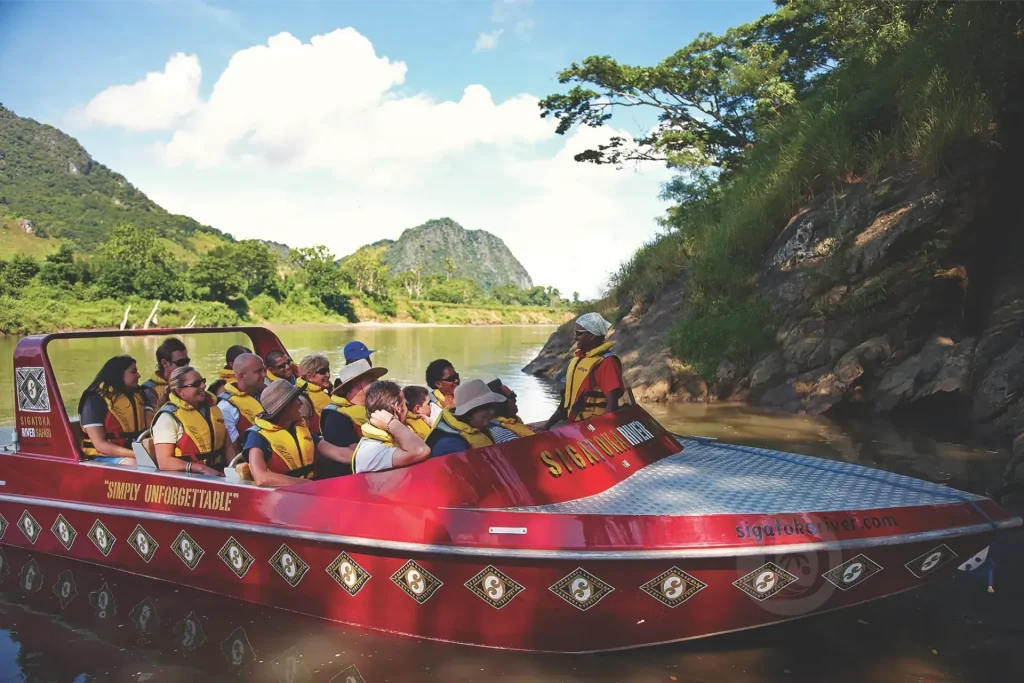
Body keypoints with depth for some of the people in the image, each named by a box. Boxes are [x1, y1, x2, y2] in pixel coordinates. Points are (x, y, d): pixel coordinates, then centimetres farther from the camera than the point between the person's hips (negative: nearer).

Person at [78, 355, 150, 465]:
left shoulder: (139, 394, 13)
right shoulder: (96, 400, -5)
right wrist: (136, 454, -24)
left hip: (139, 451, 5)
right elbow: (99, 444, -13)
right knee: (133, 465, -35)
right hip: (107, 456, -5)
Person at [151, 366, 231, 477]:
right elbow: (164, 462, -12)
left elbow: (227, 446, 18)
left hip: (217, 475, 5)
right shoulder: (168, 416, -5)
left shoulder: (213, 408, 14)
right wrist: (203, 469, -19)